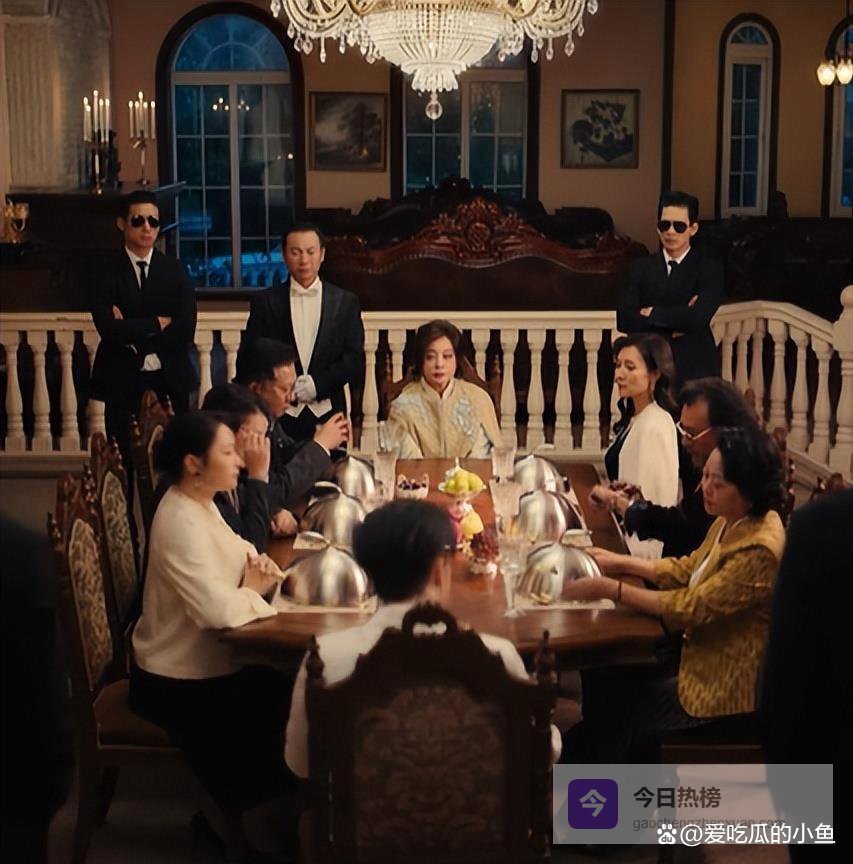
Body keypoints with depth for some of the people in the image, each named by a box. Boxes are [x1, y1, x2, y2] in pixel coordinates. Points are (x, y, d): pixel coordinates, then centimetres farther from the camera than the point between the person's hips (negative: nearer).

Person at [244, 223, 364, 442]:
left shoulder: (346, 302, 8)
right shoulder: (266, 303, 7)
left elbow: (355, 361, 4)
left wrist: (318, 383, -9)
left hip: (328, 414, 1)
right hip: (280, 415, 0)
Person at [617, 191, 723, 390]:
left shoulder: (709, 269, 0)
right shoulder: (642, 268, 9)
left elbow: (698, 318, -15)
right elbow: (624, 319, -3)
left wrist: (652, 313, -5)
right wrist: (672, 329, -11)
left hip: (695, 374, -2)